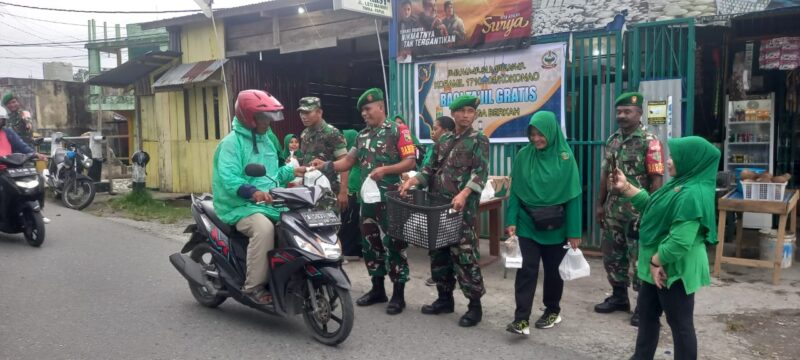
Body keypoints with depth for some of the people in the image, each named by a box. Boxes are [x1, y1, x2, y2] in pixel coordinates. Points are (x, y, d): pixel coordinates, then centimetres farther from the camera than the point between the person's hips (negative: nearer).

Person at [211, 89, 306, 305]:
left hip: (270, 204, 8)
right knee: (264, 228, -35)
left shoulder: (267, 141, 18)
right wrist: (252, 192, -38)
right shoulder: (232, 142, -9)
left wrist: (290, 172, 8)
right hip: (242, 206, -8)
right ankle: (254, 286, -23)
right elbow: (227, 178, -23)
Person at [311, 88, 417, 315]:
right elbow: (349, 161, 15)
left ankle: (399, 294, 6)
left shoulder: (397, 130, -5)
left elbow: (410, 162, -11)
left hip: (391, 198, -7)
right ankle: (377, 289, 26)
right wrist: (325, 166, 0)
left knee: (393, 245, -3)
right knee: (370, 243, 13)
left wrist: (385, 169, -24)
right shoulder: (362, 136, 15)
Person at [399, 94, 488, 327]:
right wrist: (412, 181, -1)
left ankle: (475, 306, 5)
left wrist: (464, 193, -30)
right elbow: (431, 170, 17)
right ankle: (445, 298, 26)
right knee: (438, 255, 12)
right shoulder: (443, 141, 17)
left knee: (464, 257, -6)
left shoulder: (479, 140, -2)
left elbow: (480, 173, -14)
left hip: (463, 210, -6)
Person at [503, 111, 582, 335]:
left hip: (555, 227, -1)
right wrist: (511, 220, -6)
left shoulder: (565, 157, -7)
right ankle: (522, 319, -2)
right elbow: (515, 191, 1)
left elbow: (573, 196, -7)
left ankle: (553, 311, 31)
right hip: (528, 224, 1)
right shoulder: (523, 155, -2)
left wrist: (574, 231, -8)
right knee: (527, 269, -5)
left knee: (553, 270, 12)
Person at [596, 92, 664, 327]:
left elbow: (657, 180, -13)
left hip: (638, 212, -7)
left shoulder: (649, 142, -11)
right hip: (613, 210, 7)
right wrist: (600, 204, 13)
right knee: (612, 255, 14)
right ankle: (619, 297, 30)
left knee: (639, 259, 1)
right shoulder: (612, 140, 10)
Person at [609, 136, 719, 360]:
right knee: (646, 313, 22)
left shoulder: (693, 194, -27)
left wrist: (656, 261, -18)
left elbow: (680, 240, -30)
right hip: (658, 264, 11)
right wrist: (626, 188, 11)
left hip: (675, 268, -11)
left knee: (680, 323, 6)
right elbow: (652, 205, 19)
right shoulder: (680, 184, 6)